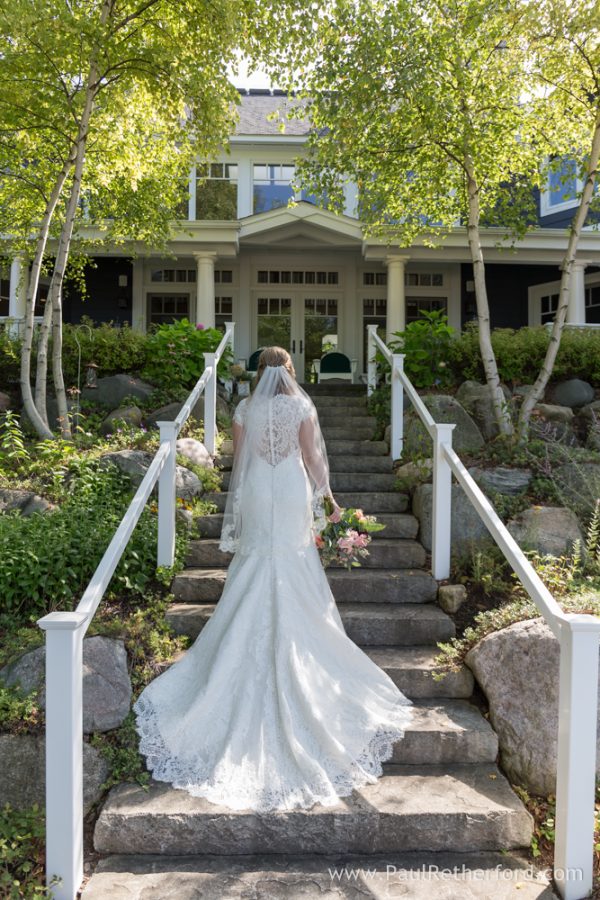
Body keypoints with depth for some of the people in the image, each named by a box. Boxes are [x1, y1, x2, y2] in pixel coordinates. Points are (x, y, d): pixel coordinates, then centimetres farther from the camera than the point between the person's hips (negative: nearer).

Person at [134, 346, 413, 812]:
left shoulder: (246, 409, 0)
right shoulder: (303, 407, -4)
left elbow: (238, 459, 4)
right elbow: (311, 458, -3)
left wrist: (238, 503, 16)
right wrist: (326, 494, 7)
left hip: (256, 497, 1)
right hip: (292, 495, -1)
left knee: (255, 578, 8)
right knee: (294, 580, 8)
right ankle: (298, 658, 14)